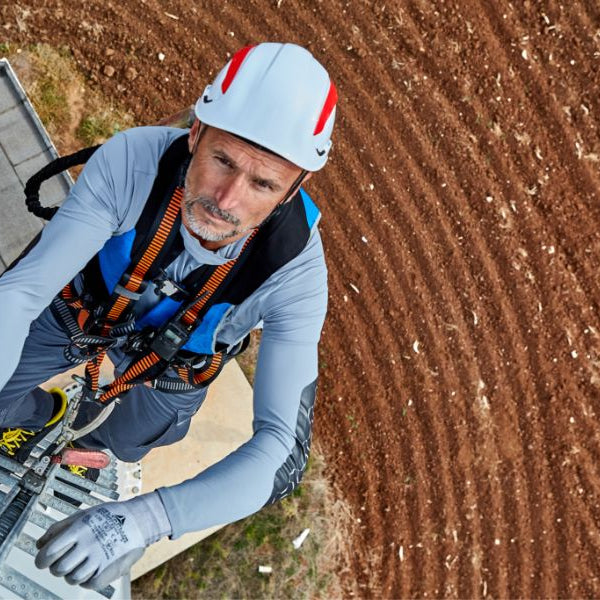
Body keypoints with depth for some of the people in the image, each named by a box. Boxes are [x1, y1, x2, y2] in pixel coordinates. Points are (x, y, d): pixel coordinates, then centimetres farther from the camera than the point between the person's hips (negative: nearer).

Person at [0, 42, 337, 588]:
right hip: (80, 310, 0)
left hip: (167, 364, 0)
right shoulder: (131, 159, -39)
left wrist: (147, 518, -56)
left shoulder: (295, 270, -38)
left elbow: (282, 451, -41)